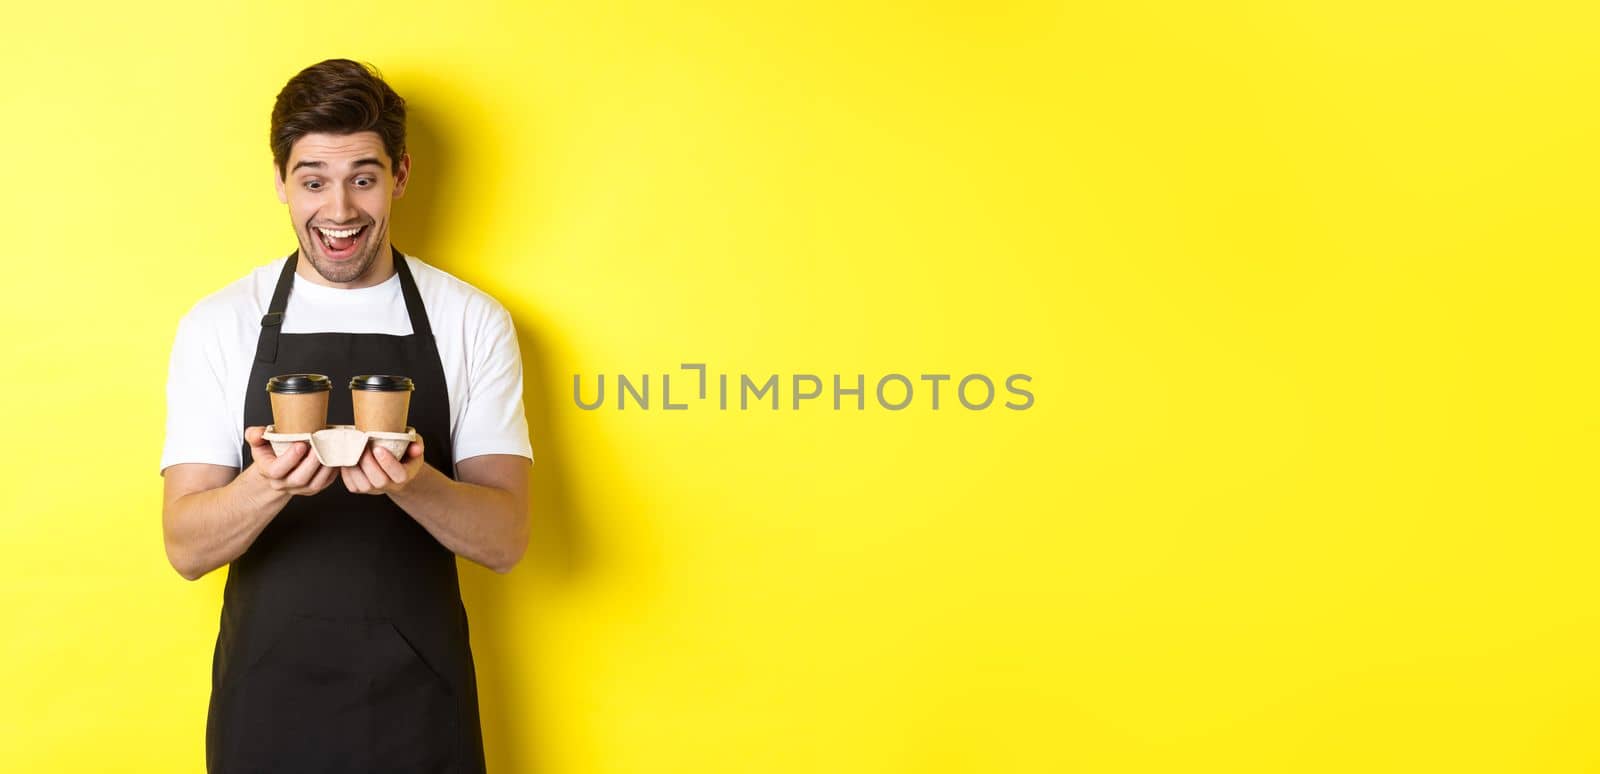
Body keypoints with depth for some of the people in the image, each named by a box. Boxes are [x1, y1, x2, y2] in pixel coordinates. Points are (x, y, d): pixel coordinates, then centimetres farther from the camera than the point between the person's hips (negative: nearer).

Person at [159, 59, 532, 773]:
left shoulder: (473, 322, -3)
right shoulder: (217, 324, -2)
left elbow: (505, 540, -7)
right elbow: (186, 547, -6)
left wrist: (412, 481, -26)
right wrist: (268, 484, -26)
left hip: (421, 699, 0)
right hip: (267, 697, 0)